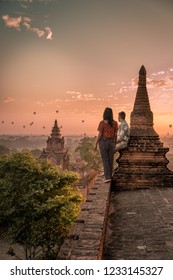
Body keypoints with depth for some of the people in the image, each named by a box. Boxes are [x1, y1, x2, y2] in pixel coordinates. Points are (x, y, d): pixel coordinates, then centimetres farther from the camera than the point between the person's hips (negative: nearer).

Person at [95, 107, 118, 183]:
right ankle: (109, 176, 19)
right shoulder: (115, 123, 1)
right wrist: (115, 143, 16)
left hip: (103, 142, -4)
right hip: (111, 142, 4)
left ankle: (108, 177, -7)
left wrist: (96, 144, -2)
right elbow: (115, 134, 4)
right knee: (110, 160, 12)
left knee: (105, 160, 0)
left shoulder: (102, 123, -10)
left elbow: (99, 135, -11)